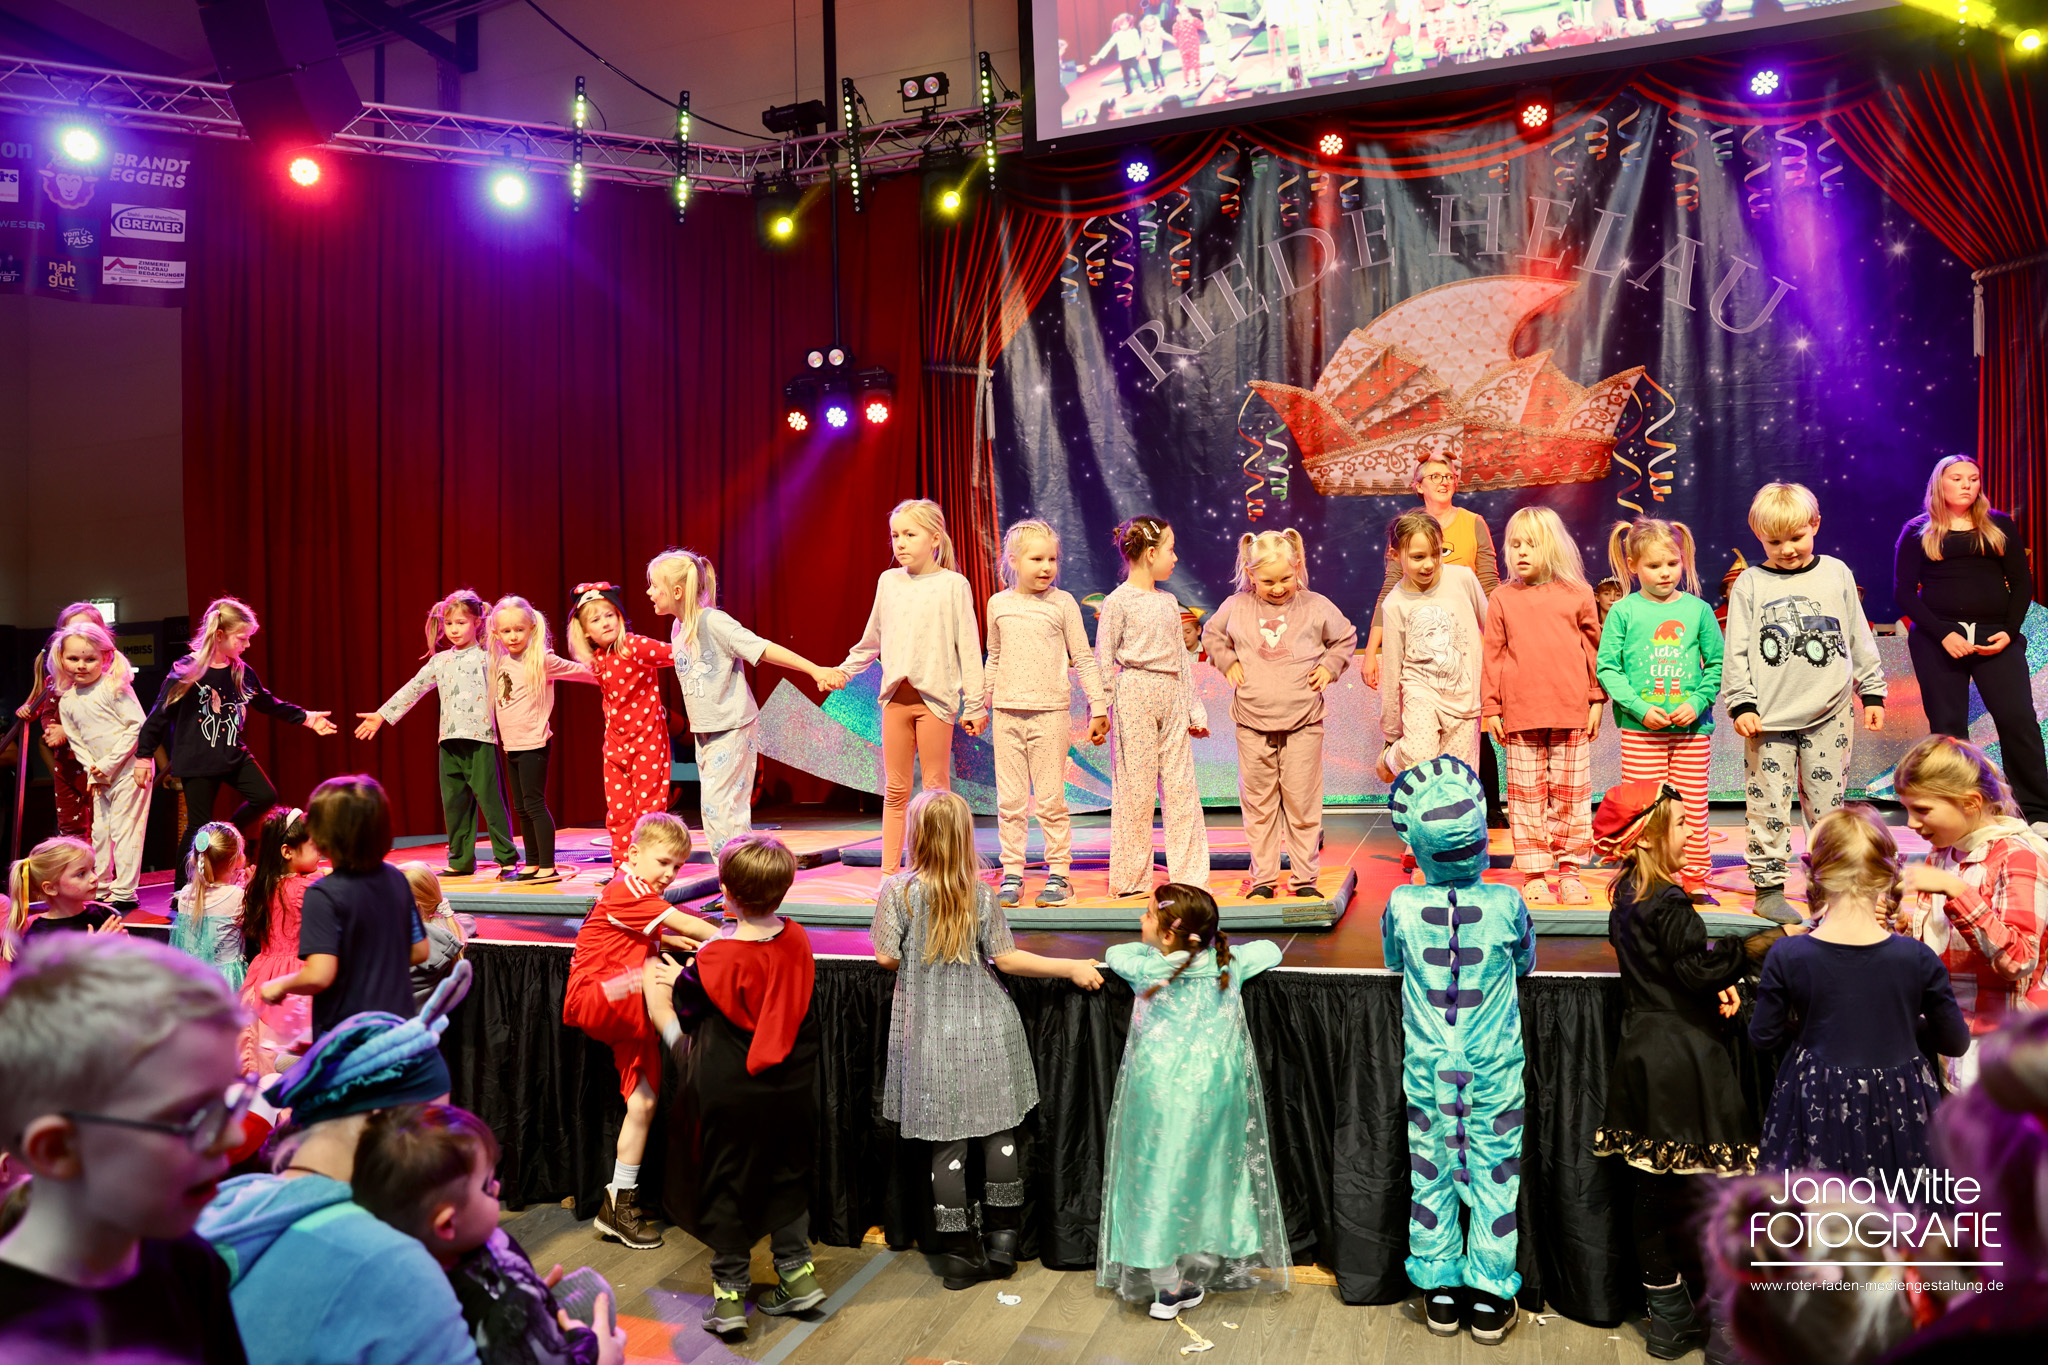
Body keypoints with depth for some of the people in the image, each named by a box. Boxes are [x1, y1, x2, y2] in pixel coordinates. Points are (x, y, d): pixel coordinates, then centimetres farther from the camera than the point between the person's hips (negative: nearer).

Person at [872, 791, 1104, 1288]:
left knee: (947, 1141, 6)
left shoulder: (897, 889, -10)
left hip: (931, 1030, -1)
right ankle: (1002, 1241, 20)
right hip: (986, 1026, 1)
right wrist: (1071, 967, 4)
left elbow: (887, 956, -7)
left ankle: (960, 1252, 14)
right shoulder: (981, 891, -5)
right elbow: (1006, 958, -4)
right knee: (1000, 1133, 13)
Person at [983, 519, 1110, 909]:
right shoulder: (999, 604, 8)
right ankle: (1012, 876, 14)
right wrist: (981, 703, 21)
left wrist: (1098, 708, 0)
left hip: (1050, 713, -2)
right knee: (1010, 800, 5)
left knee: (1051, 800, 1)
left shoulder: (1062, 603, 0)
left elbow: (1083, 658, 3)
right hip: (1007, 714, 3)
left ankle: (1059, 875, 11)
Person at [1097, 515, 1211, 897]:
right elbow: (1104, 661, -5)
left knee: (1181, 786, 5)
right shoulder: (1118, 602, -6)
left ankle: (1189, 875, 12)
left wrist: (1194, 707, 15)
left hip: (1172, 697, 6)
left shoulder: (1169, 601, 14)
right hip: (1135, 697, -6)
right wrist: (1101, 711, -9)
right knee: (1135, 787, -1)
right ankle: (1131, 879, 10)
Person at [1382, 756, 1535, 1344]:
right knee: (1494, 1174, 13)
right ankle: (1492, 1298, 24)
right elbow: (1526, 962, 4)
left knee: (1430, 1175, 14)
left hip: (1427, 1068, 0)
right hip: (1495, 1067, 0)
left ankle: (1440, 1294, 27)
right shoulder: (1506, 903, -16)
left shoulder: (1402, 905, -16)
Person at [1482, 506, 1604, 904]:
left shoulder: (1577, 595, 5)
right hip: (1520, 713, 0)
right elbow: (1492, 655, 6)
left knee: (1572, 795, 6)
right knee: (1527, 796, 4)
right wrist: (1491, 708, 3)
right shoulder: (1503, 599, 5)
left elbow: (1594, 648, 11)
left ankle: (1570, 871, 16)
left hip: (1571, 710, 0)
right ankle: (1534, 876, 11)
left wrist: (1597, 699, 9)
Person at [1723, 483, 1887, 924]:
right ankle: (1768, 885, 9)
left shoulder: (1836, 573, 8)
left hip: (1829, 712, 2)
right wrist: (1742, 705, -7)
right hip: (1769, 715, -2)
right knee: (1769, 803, 0)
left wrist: (1872, 692, 12)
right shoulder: (1750, 584, 1)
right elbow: (1736, 651, -1)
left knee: (1828, 800, 8)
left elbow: (1859, 638, 13)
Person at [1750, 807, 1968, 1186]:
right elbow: (1956, 1042, 0)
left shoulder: (1786, 957, -15)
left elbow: (1763, 1035, -3)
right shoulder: (1918, 959, -14)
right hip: (1898, 1108, 0)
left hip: (1816, 1105, 0)